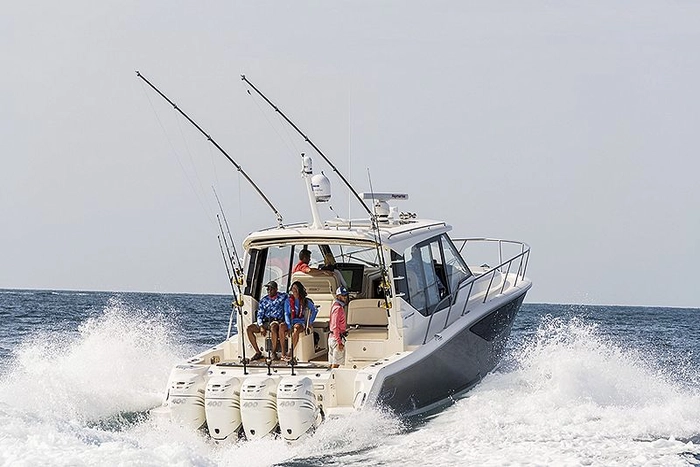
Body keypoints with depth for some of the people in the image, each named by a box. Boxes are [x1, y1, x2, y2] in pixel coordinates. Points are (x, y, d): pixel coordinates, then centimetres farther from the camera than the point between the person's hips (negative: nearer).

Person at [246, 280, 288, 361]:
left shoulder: (283, 296, 4)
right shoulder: (263, 300, 12)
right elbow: (260, 315, 8)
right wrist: (261, 327, -10)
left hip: (277, 321, -5)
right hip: (265, 321, 5)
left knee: (273, 327, -40)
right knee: (249, 329, -15)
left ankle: (273, 352, -28)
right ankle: (258, 352, -11)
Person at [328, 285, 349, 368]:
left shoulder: (340, 307, 16)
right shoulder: (338, 308, -15)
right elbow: (335, 326, -21)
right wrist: (339, 342, -23)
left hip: (332, 337, 10)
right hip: (337, 338, -10)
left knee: (333, 363, 12)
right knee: (336, 363, -9)